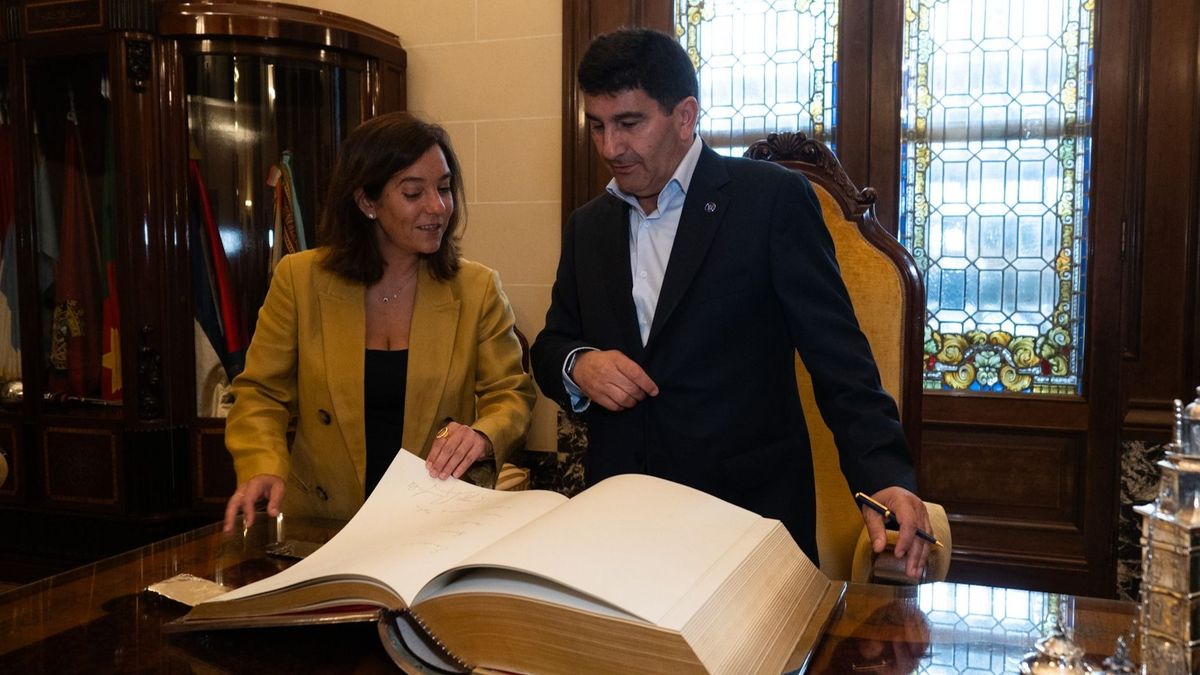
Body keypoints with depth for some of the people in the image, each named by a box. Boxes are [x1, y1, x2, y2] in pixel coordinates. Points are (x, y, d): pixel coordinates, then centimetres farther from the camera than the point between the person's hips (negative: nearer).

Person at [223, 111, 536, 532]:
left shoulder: (478, 290, 2)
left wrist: (483, 436, -17)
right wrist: (263, 468, -13)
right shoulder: (299, 280, 1)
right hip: (322, 528, 0)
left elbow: (511, 395, 5)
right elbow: (260, 393, 6)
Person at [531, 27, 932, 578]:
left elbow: (837, 355, -10)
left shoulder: (773, 198, -7)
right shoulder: (587, 227, 9)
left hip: (753, 511, -4)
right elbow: (549, 346, 15)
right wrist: (577, 365, -9)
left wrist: (885, 480, -22)